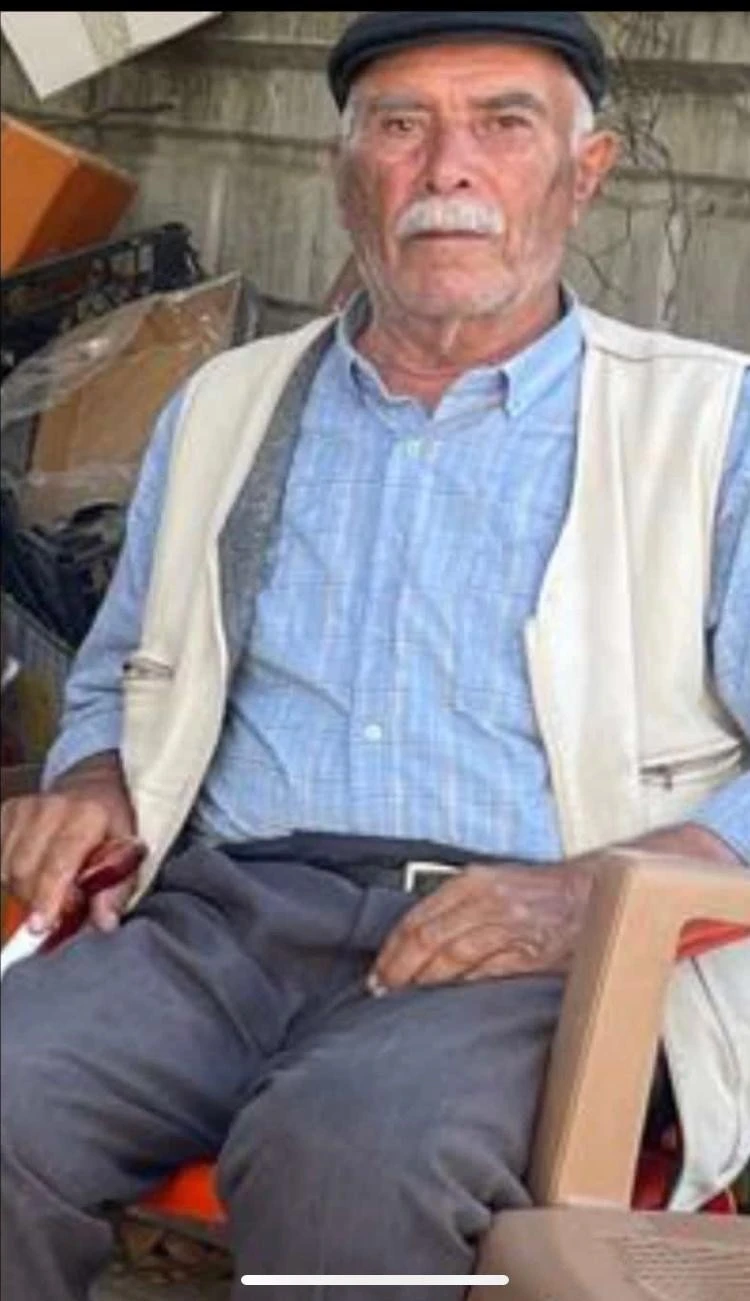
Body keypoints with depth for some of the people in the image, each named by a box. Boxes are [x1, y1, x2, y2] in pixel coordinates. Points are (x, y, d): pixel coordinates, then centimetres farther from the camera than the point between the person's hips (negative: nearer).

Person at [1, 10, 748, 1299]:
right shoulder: (223, 408, 22)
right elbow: (118, 677, 32)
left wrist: (588, 893, -16)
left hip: (517, 953, -3)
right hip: (222, 915, 4)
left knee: (342, 1150, -37)